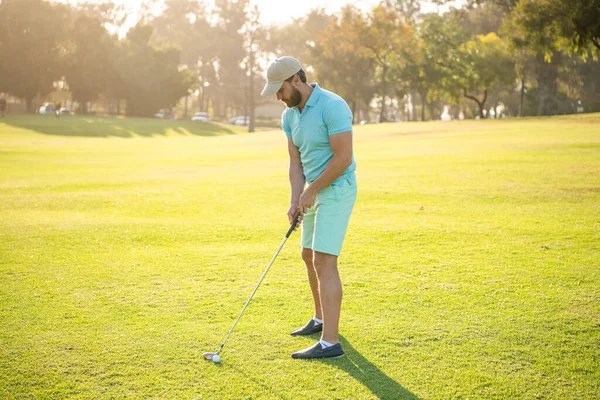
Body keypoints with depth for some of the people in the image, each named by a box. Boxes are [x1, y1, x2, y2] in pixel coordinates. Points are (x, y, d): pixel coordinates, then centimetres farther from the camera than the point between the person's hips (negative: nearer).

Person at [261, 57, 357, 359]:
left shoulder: (332, 106, -21)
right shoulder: (289, 116, 6)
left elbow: (343, 158, -23)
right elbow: (296, 162, 7)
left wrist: (310, 192, -15)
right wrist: (296, 201, -7)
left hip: (336, 190, -9)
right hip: (314, 191, 9)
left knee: (324, 261, -14)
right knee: (309, 256, 19)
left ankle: (330, 342, -13)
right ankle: (321, 319, 38)